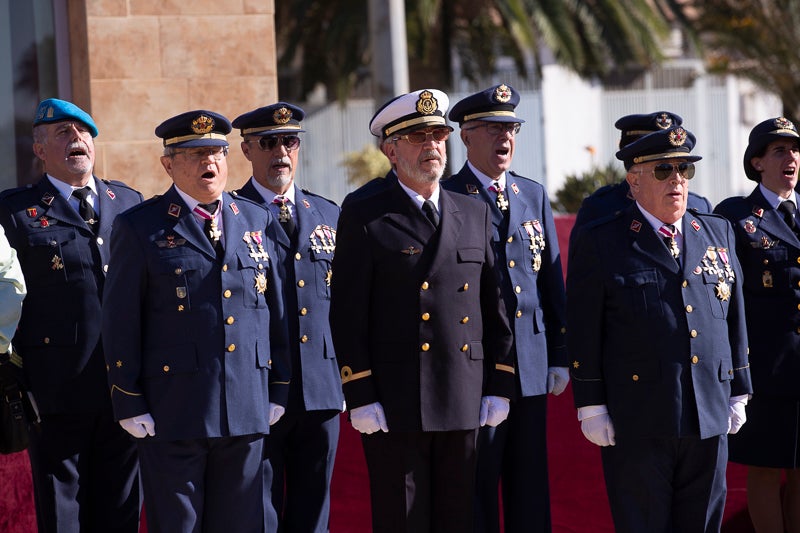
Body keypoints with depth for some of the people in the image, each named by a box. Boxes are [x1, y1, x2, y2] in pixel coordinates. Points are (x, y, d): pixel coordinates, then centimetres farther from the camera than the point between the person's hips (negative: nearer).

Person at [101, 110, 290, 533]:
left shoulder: (257, 221, 12)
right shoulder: (139, 228, 0)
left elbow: (276, 311, 15)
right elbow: (121, 323, -2)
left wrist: (278, 389, 10)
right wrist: (129, 403, -6)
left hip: (247, 413, 4)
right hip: (173, 412, -4)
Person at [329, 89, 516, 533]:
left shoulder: (475, 216, 13)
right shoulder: (364, 219, -1)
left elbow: (494, 308, 14)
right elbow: (347, 316, -4)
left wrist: (499, 388, 8)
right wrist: (360, 398, -10)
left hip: (464, 406, 4)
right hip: (395, 408, -4)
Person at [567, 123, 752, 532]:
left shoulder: (718, 233, 12)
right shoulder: (598, 244, -2)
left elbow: (734, 318, 16)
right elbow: (583, 334, -3)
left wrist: (738, 392, 14)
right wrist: (591, 407, -7)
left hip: (709, 420, 4)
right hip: (636, 424, -4)